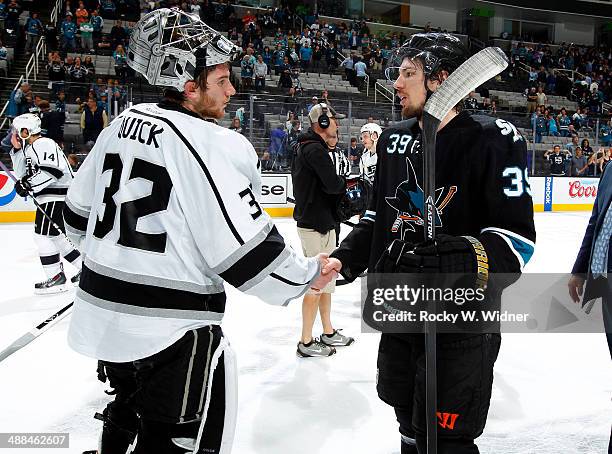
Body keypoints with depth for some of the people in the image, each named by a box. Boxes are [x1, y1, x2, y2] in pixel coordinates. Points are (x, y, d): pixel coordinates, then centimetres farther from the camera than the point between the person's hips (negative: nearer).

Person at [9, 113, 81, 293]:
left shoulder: (43, 144, -12)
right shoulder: (30, 148, 22)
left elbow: (51, 170, -26)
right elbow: (22, 174, 20)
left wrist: (29, 185, -24)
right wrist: (17, 150, 12)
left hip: (56, 196, -11)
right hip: (51, 196, 11)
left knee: (43, 234, -10)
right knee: (56, 236, 14)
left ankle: (56, 278, -5)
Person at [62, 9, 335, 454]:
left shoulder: (123, 124, 3)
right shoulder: (213, 145, -21)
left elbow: (80, 213, 12)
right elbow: (245, 250, -21)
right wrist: (307, 274, -5)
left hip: (103, 312, 8)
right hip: (171, 329, -8)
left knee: (129, 410, 30)